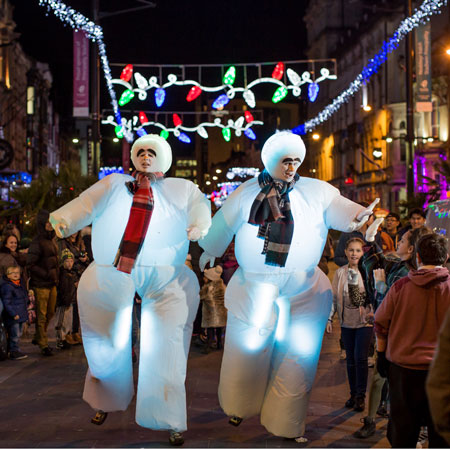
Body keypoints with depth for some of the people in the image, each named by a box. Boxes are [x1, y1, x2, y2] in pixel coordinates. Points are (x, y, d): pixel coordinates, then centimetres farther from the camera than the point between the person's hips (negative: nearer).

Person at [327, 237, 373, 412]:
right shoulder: (340, 272, 3)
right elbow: (334, 297, 8)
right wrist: (329, 318, 4)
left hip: (365, 321, -3)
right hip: (347, 321, 3)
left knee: (360, 358, -7)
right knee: (350, 359, 9)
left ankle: (361, 396, 6)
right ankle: (353, 394, 21)